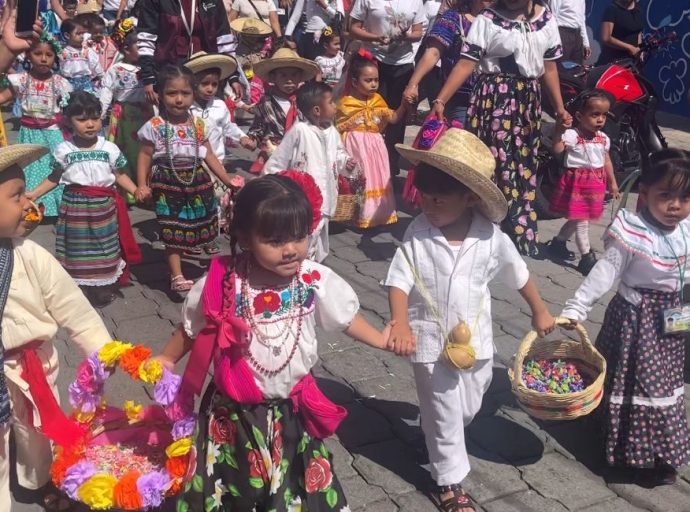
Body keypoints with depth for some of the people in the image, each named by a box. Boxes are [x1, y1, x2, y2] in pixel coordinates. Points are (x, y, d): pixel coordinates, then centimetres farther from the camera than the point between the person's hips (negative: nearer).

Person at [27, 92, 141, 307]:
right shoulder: (63, 150, -4)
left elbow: (120, 175, 2)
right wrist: (34, 193, -3)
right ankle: (80, 291, 20)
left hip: (104, 206, 0)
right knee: (78, 251, 8)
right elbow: (54, 178, 5)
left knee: (103, 249, 9)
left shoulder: (110, 149, -4)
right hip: (75, 206, 0)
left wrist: (136, 191, -9)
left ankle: (104, 290, 23)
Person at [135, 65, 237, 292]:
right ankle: (177, 277, 5)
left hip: (197, 181, 4)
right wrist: (141, 185, -12)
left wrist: (228, 181, 5)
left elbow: (209, 155, 8)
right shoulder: (155, 126, -8)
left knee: (199, 225, 11)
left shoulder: (199, 124, 2)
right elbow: (145, 155, -3)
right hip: (168, 184, -3)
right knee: (173, 232, -1)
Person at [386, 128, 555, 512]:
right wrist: (400, 323, -33)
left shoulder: (490, 236, -13)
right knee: (445, 416, 9)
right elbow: (399, 282, -16)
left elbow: (519, 275, 3)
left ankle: (440, 441, 53)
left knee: (468, 409, 21)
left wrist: (540, 312, 14)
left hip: (476, 341, 3)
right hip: (432, 342, -2)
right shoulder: (416, 235, -16)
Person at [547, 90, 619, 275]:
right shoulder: (571, 135, -15)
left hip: (596, 183, 7)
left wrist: (612, 183, 19)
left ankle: (558, 242, 37)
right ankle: (587, 258, 2)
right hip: (576, 182, -7)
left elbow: (606, 161, 16)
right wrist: (559, 131, -37)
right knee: (581, 220, -3)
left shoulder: (603, 138, 6)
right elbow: (557, 150, -29)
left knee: (577, 218, 17)